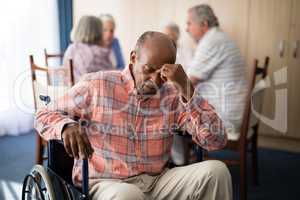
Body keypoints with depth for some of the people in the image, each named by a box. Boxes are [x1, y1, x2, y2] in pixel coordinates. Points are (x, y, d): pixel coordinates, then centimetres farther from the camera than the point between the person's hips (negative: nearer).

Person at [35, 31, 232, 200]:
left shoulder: (174, 96, 1)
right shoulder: (96, 85, -4)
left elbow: (217, 140, -7)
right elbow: (44, 116, 5)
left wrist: (187, 90, -17)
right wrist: (66, 126, -20)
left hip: (157, 182, 3)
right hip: (105, 183, -3)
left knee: (216, 171, -16)